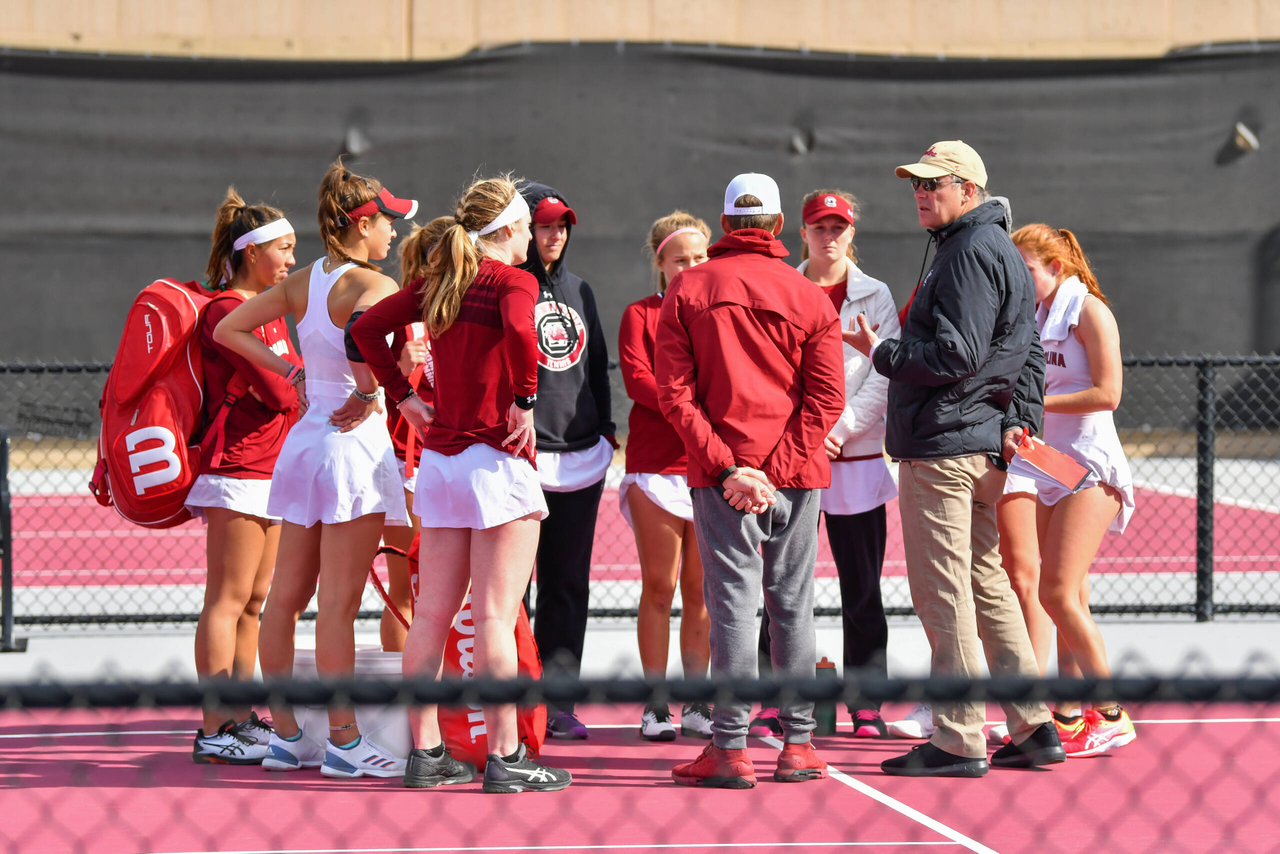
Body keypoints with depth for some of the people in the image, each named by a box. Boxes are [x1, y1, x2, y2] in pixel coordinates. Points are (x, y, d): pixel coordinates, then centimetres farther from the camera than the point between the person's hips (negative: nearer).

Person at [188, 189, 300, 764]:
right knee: (227, 601, -7)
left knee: (253, 602, 11)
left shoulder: (268, 308, 18)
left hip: (271, 471, 10)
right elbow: (280, 392, -18)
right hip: (240, 471, -10)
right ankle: (214, 732, -6)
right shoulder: (227, 310, -14)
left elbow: (298, 376, 16)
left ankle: (240, 720, 17)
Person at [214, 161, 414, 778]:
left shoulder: (299, 284, 9)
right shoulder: (373, 285, -13)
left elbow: (227, 329, 15)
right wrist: (367, 394, -17)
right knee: (338, 604, -4)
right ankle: (343, 741, 1)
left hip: (306, 441, 8)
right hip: (353, 443, -8)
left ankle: (285, 735, 17)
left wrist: (295, 374, 12)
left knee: (287, 595, 10)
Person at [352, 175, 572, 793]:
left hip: (440, 457, 7)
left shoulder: (438, 282, 10)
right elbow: (519, 332, -30)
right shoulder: (512, 280, -9)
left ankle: (425, 752, 14)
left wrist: (403, 396, 14)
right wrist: (524, 401, -18)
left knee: (432, 612, 9)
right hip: (498, 460, -7)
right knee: (495, 615, -5)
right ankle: (504, 758, -2)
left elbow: (367, 328, 15)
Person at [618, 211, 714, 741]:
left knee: (699, 589, 4)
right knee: (659, 586, -1)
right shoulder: (640, 314, 6)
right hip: (655, 463, -2)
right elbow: (637, 378, -7)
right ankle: (655, 703, 5)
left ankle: (697, 703, 11)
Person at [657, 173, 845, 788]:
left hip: (721, 475, -1)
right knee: (793, 605, 8)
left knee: (732, 603, -2)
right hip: (796, 472, 1)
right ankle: (798, 743, 11)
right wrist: (775, 468, -8)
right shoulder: (810, 298, 5)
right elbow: (827, 398, -3)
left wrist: (724, 467, -9)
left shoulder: (686, 291, 3)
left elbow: (674, 392, -5)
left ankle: (730, 748, -4)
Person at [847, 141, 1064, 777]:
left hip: (941, 449, -11)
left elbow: (955, 355, -21)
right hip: (981, 444, 11)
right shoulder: (997, 249, 20)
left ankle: (958, 742, -5)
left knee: (942, 593, -7)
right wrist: (1021, 419, 13)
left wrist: (881, 352, -10)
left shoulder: (972, 251, -13)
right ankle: (1033, 728, 16)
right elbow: (1029, 354, 22)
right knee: (986, 583, 14)